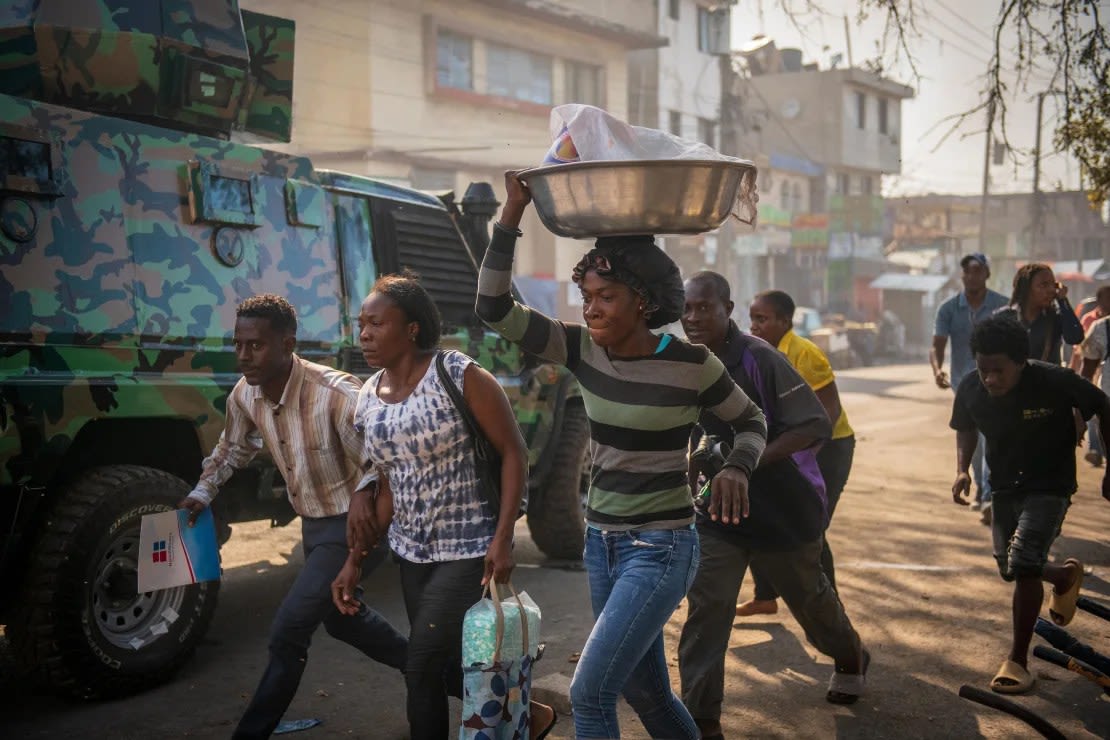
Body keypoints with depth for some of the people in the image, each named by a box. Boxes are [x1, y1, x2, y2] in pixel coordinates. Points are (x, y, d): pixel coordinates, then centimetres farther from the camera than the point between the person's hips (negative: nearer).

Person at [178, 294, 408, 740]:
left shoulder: (337, 395, -32)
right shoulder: (244, 396, -9)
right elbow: (232, 448, 14)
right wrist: (203, 492, 7)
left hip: (347, 524, -8)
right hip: (311, 522, 8)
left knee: (287, 632, -11)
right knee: (341, 619, 24)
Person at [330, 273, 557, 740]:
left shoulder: (460, 376, -16)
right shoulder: (367, 400, 3)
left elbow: (514, 452, -13)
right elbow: (389, 488, 11)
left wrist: (503, 538, -21)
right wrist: (354, 561, 8)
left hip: (470, 550, -7)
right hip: (412, 551, 7)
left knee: (422, 669, -6)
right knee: (444, 666, 14)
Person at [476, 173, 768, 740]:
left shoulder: (692, 365, -14)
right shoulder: (583, 350, -3)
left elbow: (752, 423, 2)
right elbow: (495, 308, -9)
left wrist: (736, 469, -20)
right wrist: (513, 213, -15)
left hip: (661, 548, -6)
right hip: (601, 541, 6)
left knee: (590, 692, -10)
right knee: (646, 692, 18)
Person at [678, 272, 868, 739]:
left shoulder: (759, 359, -22)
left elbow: (817, 426, -24)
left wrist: (751, 459, -32)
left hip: (784, 505, -4)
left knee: (808, 595, 18)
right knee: (705, 606, -8)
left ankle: (850, 659, 49)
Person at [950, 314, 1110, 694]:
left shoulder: (1055, 382, -27)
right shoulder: (970, 389, -15)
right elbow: (965, 428, 7)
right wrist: (962, 470, -9)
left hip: (1049, 487, -5)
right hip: (1004, 488, 5)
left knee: (1023, 564, -20)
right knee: (1011, 568, 13)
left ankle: (1018, 660, -5)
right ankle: (1067, 576, 47)